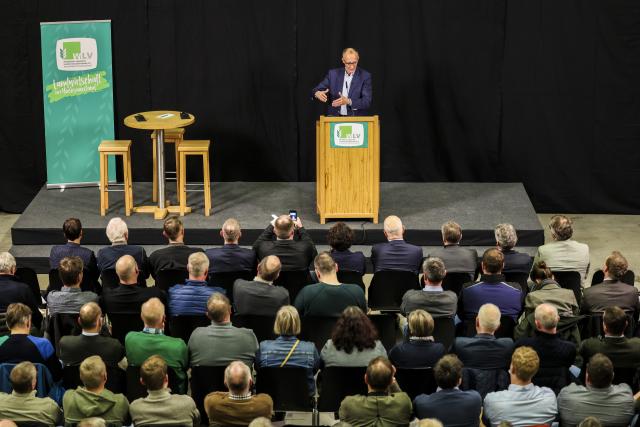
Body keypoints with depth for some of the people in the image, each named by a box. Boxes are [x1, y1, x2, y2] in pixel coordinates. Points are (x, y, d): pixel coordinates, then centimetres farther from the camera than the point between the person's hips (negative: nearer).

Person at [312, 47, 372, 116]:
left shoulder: (365, 76, 0)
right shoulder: (333, 74, 7)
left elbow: (367, 102, -8)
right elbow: (316, 90, 7)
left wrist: (348, 101, -25)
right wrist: (317, 93, -18)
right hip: (334, 118, 3)